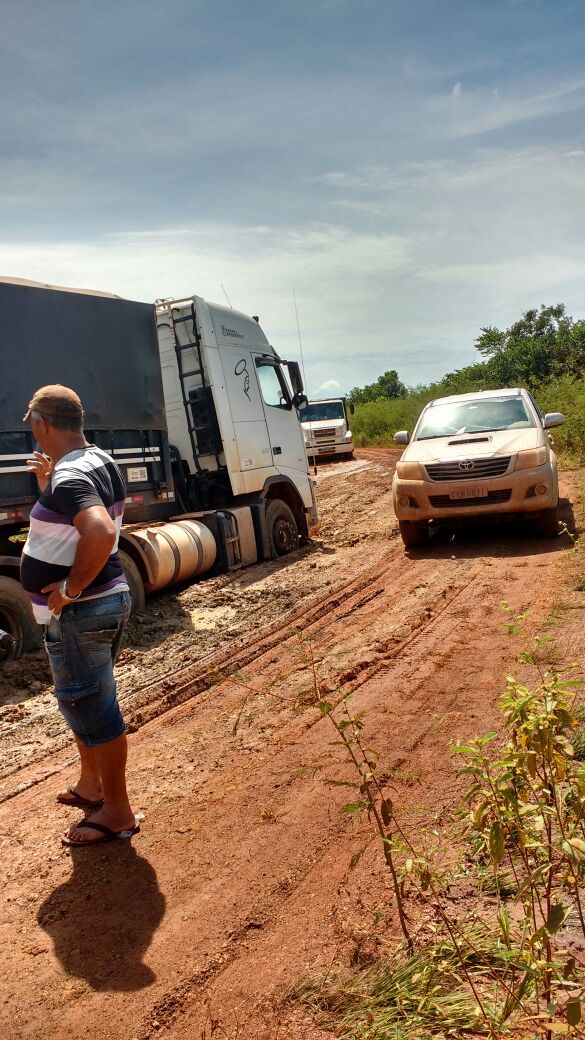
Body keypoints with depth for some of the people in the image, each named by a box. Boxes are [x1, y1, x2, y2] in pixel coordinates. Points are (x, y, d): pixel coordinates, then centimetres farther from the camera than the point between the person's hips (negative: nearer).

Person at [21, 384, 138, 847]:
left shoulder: (68, 478, -23)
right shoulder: (101, 461, 7)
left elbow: (100, 534, -40)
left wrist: (70, 589, -27)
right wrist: (49, 485, 10)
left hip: (79, 612, -10)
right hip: (109, 598, 10)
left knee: (91, 708, 3)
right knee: (87, 701, 23)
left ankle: (118, 812, 17)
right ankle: (90, 786, 40)